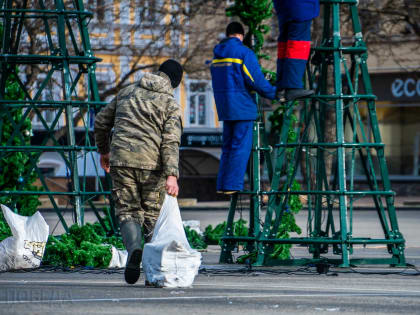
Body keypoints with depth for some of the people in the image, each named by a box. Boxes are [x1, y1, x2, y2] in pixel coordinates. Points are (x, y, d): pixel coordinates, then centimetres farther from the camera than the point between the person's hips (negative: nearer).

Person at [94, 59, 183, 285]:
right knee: (153, 214, 11)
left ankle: (133, 248, -24)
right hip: (152, 164, -2)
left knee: (128, 211, 6)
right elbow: (171, 141, -9)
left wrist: (103, 150, 37)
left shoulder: (127, 92, 17)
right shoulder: (170, 104, 4)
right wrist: (171, 174, -17)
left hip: (121, 159, 2)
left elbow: (101, 121, 23)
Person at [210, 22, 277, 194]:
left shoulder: (217, 54, 12)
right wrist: (273, 93, -1)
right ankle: (232, 185, -9)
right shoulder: (244, 52, -11)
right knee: (241, 147, -5)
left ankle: (222, 185, 10)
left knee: (228, 146, 13)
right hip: (243, 107, -7)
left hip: (225, 107, 7)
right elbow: (256, 79, -15)